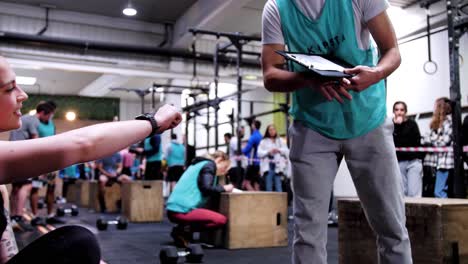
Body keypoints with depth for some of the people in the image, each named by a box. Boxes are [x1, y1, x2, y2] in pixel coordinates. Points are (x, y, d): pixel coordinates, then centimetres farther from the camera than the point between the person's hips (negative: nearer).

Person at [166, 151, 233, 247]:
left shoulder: (200, 164, 26)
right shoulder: (209, 164, -1)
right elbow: (206, 188, -15)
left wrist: (222, 188, 17)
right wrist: (224, 188, 0)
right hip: (182, 209, -10)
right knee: (221, 220, -13)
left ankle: (182, 229, 6)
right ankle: (184, 230, -13)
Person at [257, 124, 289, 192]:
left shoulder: (280, 141, 13)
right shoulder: (263, 141, 8)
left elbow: (287, 151, 7)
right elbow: (259, 153, -1)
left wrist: (279, 150, -9)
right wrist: (268, 152, -12)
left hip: (278, 166, 1)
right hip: (268, 166, -1)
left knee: (278, 184, -2)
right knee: (268, 186, -1)